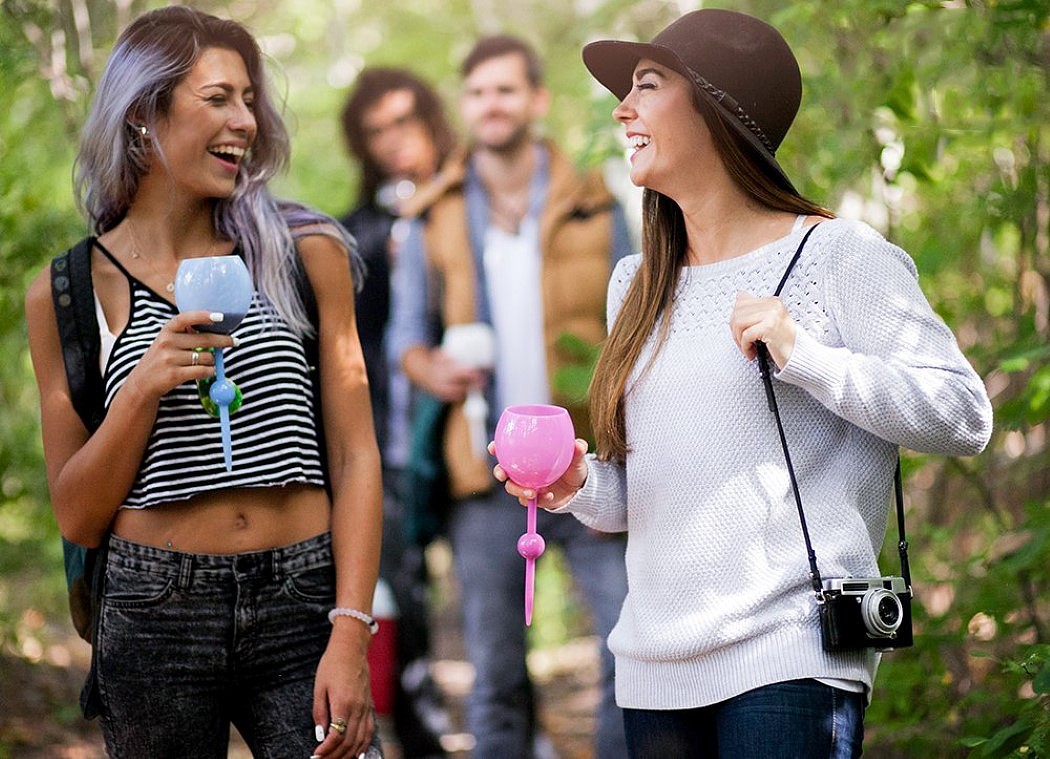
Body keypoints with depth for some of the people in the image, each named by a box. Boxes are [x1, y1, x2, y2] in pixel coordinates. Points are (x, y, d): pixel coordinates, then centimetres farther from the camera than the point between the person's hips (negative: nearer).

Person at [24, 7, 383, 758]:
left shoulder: (306, 254, 6)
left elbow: (354, 458, 2)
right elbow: (78, 517, 5)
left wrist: (350, 634, -8)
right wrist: (142, 391, -11)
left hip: (302, 609, 0)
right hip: (156, 614, 0)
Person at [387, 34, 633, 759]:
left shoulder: (595, 208, 4)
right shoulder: (433, 217, 8)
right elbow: (406, 333, 13)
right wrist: (431, 367, -12)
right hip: (490, 479, 1)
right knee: (495, 674, 6)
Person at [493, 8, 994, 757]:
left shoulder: (839, 255, -3)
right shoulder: (637, 284, 17)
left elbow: (964, 416, -10)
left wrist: (803, 356, -17)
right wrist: (579, 485, 0)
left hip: (789, 659, -6)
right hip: (656, 669, 6)